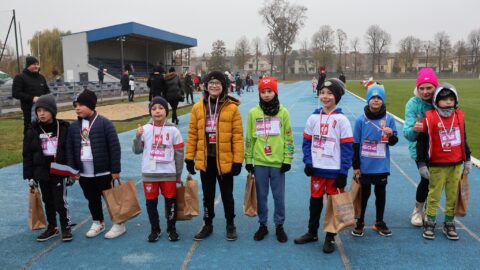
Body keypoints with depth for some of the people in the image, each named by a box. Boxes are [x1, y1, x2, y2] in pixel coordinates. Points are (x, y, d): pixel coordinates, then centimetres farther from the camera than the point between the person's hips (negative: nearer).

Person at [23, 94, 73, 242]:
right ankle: (52, 227, 29)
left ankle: (66, 227, 17)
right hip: (41, 173, 3)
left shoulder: (64, 128, -7)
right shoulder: (32, 130, -2)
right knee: (47, 201, 15)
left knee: (60, 201, -1)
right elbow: (27, 155, 3)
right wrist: (29, 176, 1)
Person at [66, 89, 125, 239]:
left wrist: (115, 169, -12)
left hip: (103, 171, -5)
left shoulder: (104, 123, -11)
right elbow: (70, 149, 10)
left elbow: (114, 147, -12)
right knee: (92, 199, 18)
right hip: (84, 173, 5)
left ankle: (119, 224, 19)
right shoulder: (74, 126, 6)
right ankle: (98, 222, 36)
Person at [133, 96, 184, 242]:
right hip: (149, 173, 1)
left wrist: (179, 174, 4)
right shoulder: (145, 129, -2)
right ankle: (155, 229, 28)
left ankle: (171, 229, 25)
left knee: (170, 201, 7)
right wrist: (138, 136, -14)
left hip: (168, 173, -1)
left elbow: (179, 153, 2)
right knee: (151, 202, 10)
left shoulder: (173, 130, -3)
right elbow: (137, 150, 3)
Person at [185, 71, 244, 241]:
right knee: (208, 195, 16)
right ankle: (208, 225, 33)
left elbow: (238, 136, -8)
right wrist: (189, 157, 3)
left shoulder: (232, 108, -8)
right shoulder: (198, 107, 1)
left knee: (227, 194, 13)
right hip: (205, 159, 3)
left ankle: (230, 225, 31)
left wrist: (238, 160, -10)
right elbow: (193, 134, 4)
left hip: (225, 160, -2)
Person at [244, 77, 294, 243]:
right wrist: (248, 160, 4)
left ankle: (279, 226, 23)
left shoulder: (283, 112, -1)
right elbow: (249, 138, 5)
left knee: (279, 197, 7)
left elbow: (288, 138, 1)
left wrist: (287, 159, -2)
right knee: (261, 196, 11)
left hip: (277, 162, -1)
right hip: (259, 163, 1)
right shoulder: (253, 112, 2)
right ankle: (263, 225, 26)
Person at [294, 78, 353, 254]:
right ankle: (312, 232, 33)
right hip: (317, 169, 3)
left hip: (335, 171, -3)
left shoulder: (342, 120, -8)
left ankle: (330, 238, 23)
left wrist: (343, 172, -11)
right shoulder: (313, 118, 2)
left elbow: (347, 148, -9)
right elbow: (307, 142, 8)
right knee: (315, 201, 15)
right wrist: (307, 162, -4)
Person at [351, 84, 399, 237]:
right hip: (365, 166, -1)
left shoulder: (389, 119, -4)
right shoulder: (361, 119, -7)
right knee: (364, 194, 10)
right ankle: (360, 223, 27)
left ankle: (379, 222, 32)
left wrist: (391, 135, -22)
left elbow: (393, 142, 2)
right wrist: (355, 166, -1)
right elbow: (355, 144, -2)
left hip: (382, 166, 1)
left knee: (381, 194, 15)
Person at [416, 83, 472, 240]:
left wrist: (467, 160, 17)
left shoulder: (459, 116, 4)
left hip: (456, 165, 4)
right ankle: (430, 224, 17)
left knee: (453, 196, 10)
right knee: (434, 195, 4)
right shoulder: (430, 118, -12)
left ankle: (449, 225, 24)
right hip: (437, 165, -4)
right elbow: (421, 142, -7)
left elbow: (463, 140, 15)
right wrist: (422, 164, -7)